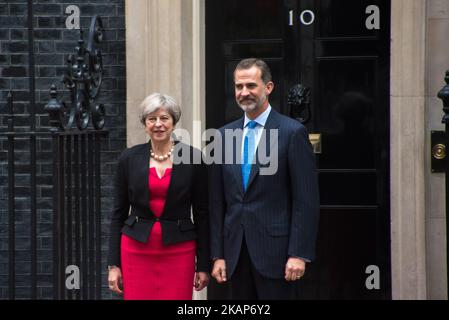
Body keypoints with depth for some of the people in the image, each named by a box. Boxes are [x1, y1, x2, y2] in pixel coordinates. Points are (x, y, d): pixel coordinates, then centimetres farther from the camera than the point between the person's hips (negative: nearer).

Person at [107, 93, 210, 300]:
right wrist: (113, 265, 3)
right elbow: (118, 213, 7)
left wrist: (204, 265, 1)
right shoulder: (129, 158, 4)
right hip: (137, 250, 1)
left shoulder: (192, 158, -1)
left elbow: (202, 214, 3)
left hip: (179, 251, -1)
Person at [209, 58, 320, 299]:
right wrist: (217, 255, 6)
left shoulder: (293, 132, -4)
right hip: (236, 253, 5)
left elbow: (306, 200, -7)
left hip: (276, 251, -5)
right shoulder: (224, 135, 11)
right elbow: (217, 202, 12)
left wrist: (299, 254, -13)